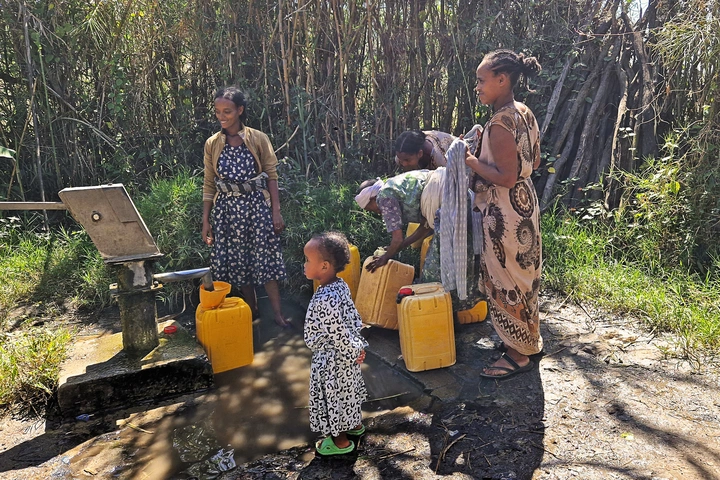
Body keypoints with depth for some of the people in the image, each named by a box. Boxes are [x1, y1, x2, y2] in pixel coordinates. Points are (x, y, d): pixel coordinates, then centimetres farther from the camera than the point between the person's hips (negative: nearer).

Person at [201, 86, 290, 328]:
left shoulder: (258, 139, -2)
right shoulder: (212, 144, 5)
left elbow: (272, 176, -1)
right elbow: (209, 184, 7)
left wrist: (276, 212, -7)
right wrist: (205, 220, 5)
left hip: (256, 205, -3)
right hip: (227, 208, 3)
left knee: (264, 259, -3)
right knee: (237, 262, 8)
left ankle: (278, 314, 5)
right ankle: (252, 312, 22)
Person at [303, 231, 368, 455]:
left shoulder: (324, 301, -34)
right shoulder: (341, 285, -7)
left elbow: (339, 335, -29)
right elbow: (355, 318, 3)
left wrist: (354, 351, -14)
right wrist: (358, 346, 8)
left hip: (332, 360, -8)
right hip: (347, 356, 9)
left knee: (334, 396, 13)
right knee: (347, 392, 28)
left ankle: (341, 441, 34)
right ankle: (355, 424, 50)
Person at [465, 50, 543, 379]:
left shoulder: (500, 122, -22)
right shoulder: (524, 113, 7)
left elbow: (506, 178, -25)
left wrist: (471, 162, -15)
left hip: (506, 211, -10)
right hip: (525, 202, 10)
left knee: (506, 280, 3)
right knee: (522, 275, 21)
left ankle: (518, 354, 19)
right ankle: (528, 340, 38)